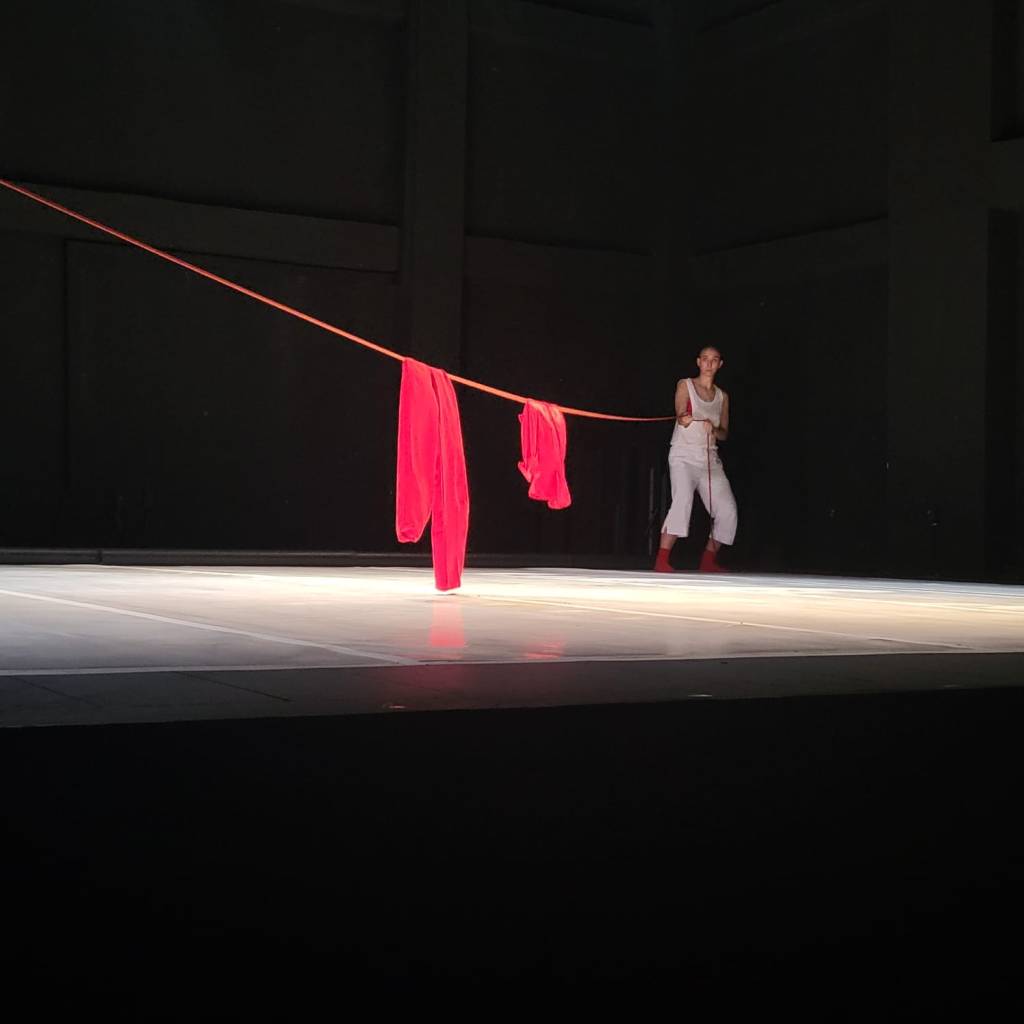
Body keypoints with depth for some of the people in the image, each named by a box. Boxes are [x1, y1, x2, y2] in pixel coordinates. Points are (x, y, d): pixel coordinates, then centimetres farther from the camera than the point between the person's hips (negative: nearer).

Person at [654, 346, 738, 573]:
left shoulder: (722, 396, 14)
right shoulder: (685, 385, 1)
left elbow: (724, 433, 15)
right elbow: (680, 414, -15)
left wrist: (714, 430, -9)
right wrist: (684, 418, -40)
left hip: (710, 459, 5)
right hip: (683, 456, -5)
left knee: (728, 511, 0)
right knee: (683, 500, -28)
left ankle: (709, 560, 18)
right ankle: (661, 560, -29)